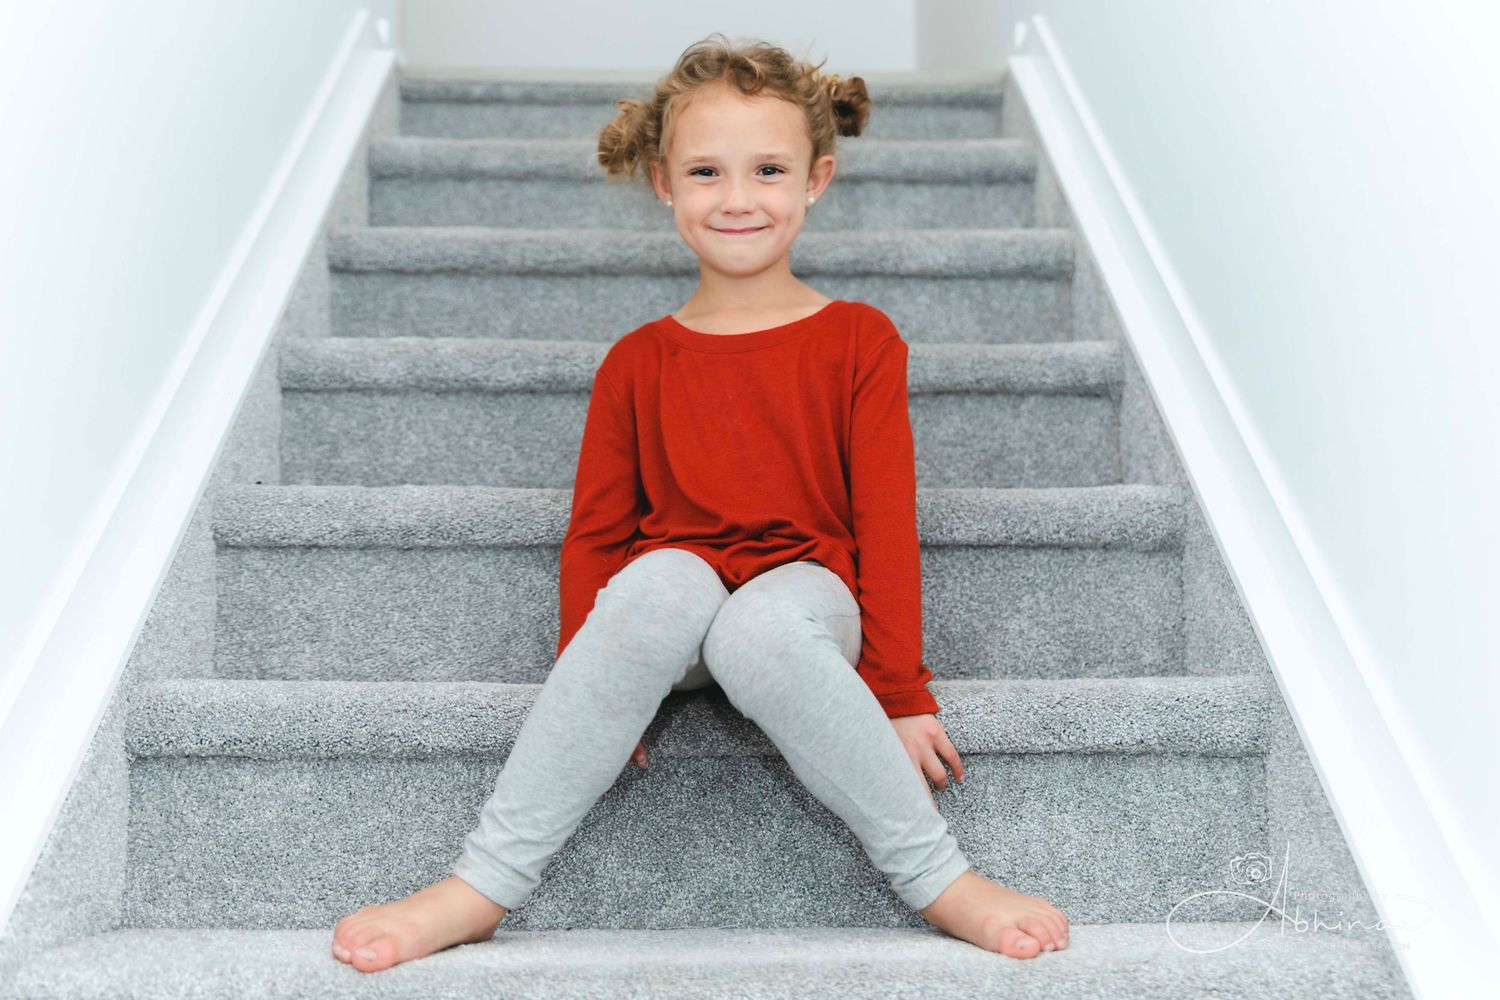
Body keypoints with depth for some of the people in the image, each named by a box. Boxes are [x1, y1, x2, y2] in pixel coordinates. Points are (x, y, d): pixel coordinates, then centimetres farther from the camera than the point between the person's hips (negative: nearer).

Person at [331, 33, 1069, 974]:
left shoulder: (859, 341, 4)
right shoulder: (639, 362, 9)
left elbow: (887, 523, -1)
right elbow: (595, 532, 9)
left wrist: (900, 693, -6)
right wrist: (586, 690, -2)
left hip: (804, 591, -1)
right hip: (673, 601, 2)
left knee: (759, 628, -38)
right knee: (663, 580, -36)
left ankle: (935, 876, -22)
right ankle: (483, 886, -29)